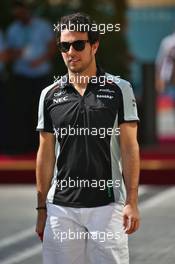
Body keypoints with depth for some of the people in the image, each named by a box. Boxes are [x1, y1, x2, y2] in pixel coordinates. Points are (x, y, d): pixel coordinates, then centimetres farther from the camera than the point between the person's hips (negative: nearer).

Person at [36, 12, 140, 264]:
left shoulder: (119, 90, 1)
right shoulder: (50, 95, 8)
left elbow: (129, 148, -1)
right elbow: (46, 154, 11)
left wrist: (132, 202, -9)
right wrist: (42, 208, 8)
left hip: (107, 205, -2)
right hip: (61, 207, 2)